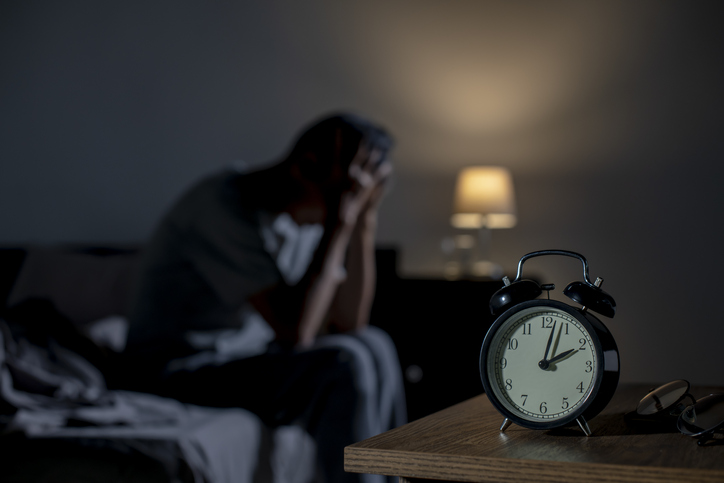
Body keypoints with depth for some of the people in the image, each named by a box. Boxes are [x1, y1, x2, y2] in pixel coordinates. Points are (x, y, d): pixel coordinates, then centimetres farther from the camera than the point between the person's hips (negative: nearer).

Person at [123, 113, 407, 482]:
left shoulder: (309, 212, 2)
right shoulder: (227, 206, -24)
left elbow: (348, 324, -2)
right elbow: (294, 331, -29)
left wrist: (364, 222, -12)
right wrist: (340, 223, -27)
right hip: (177, 376, -9)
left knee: (374, 345, 4)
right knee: (344, 366, -22)